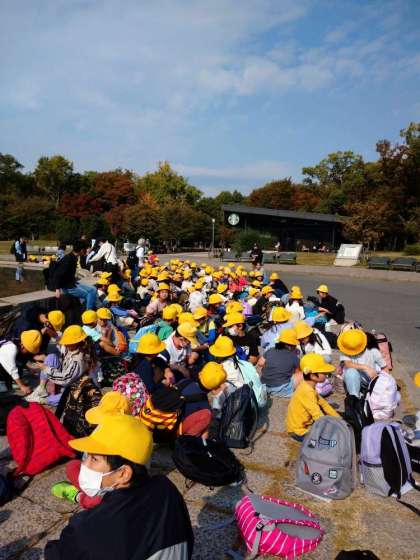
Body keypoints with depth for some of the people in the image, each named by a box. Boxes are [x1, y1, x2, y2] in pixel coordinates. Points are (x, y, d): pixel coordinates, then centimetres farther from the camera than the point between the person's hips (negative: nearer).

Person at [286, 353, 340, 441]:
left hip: (304, 424, 9)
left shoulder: (307, 387, -1)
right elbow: (318, 417, -29)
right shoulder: (307, 392, -29)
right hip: (299, 432, -9)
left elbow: (323, 404, 6)